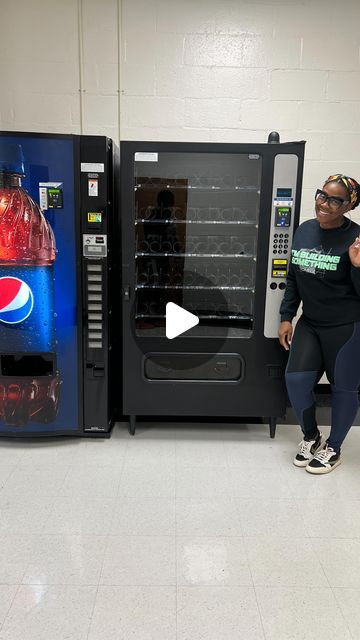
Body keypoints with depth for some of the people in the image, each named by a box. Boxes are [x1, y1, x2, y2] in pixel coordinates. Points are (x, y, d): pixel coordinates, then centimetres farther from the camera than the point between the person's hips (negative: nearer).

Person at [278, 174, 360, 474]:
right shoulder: (304, 231, 2)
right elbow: (293, 278, 10)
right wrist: (286, 317, 7)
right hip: (310, 323, 5)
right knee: (296, 379, 1)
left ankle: (333, 449, 30)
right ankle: (310, 436, 29)